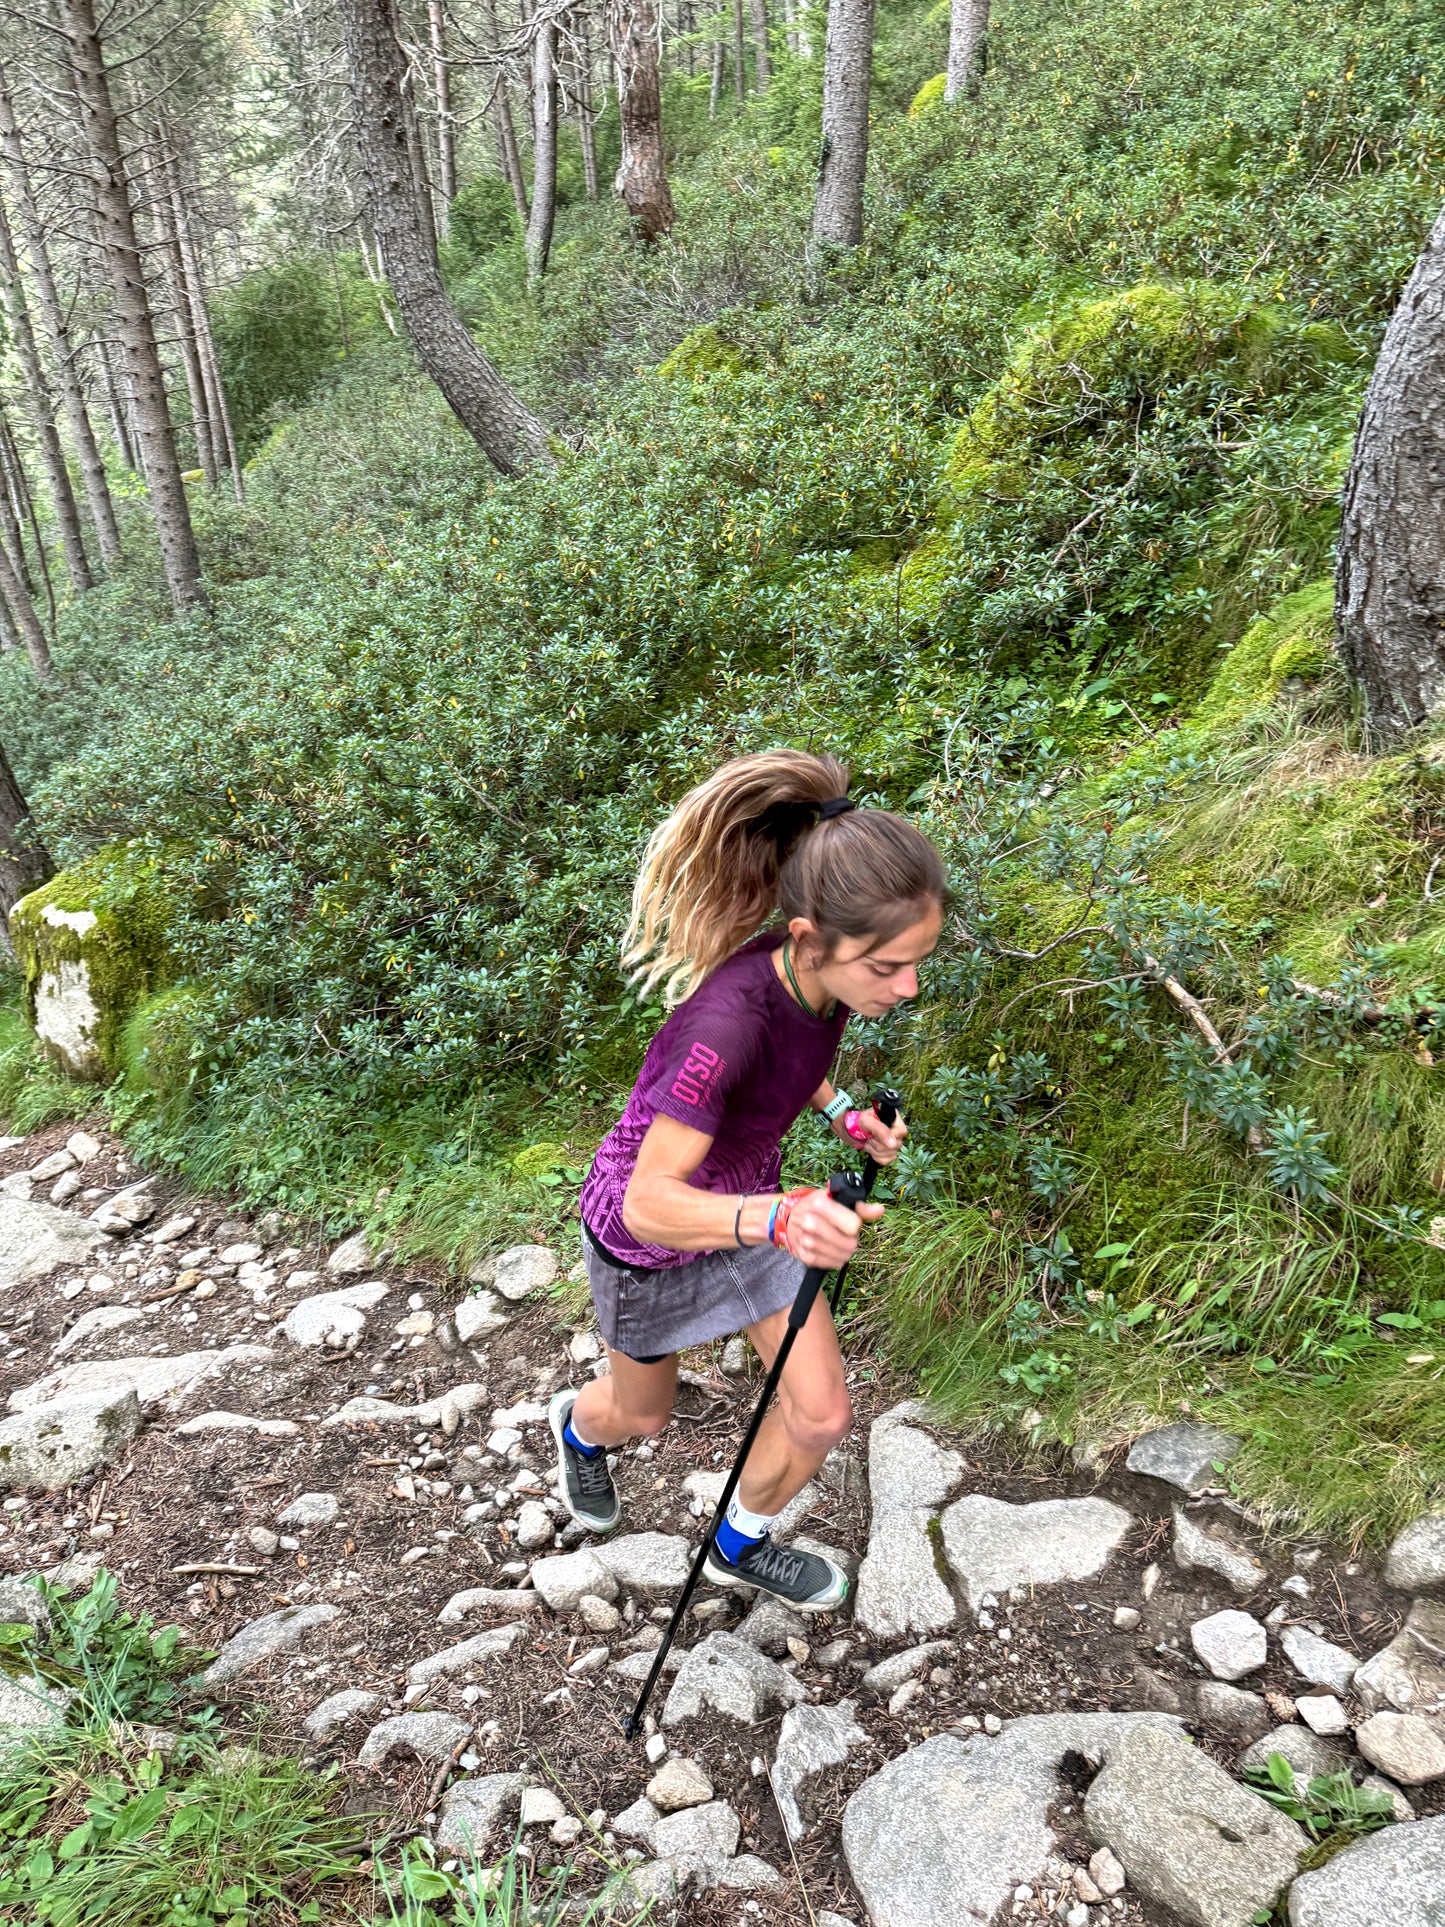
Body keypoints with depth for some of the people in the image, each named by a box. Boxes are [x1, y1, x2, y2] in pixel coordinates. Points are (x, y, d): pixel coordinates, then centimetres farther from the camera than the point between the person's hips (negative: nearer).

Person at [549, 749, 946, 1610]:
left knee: (822, 1414, 8)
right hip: (649, 1233, -5)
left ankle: (741, 1545, 40)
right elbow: (651, 1202, -41)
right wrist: (779, 1217, -57)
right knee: (645, 1413, 23)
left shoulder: (823, 974, -21)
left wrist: (842, 1111, -12)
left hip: (751, 1201, 6)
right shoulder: (729, 1021, -43)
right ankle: (581, 1422, 62)